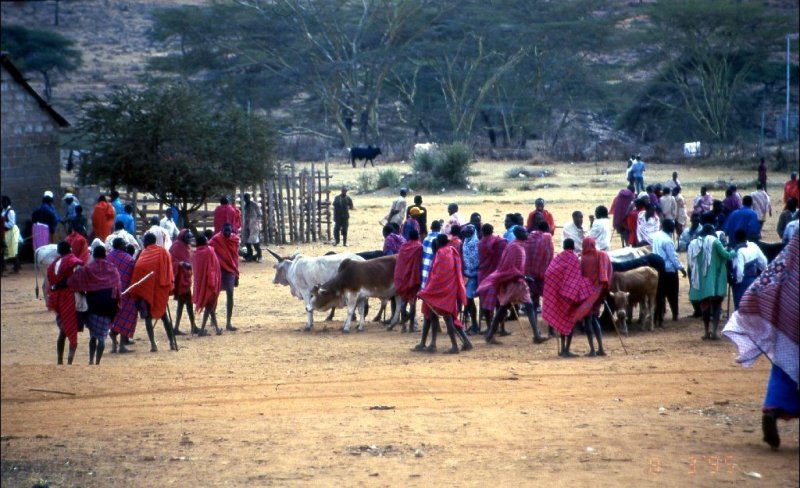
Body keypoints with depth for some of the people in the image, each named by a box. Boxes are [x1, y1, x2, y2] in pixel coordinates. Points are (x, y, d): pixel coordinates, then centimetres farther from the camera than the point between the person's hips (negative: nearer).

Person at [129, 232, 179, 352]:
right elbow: (168, 270, 1)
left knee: (148, 316, 3)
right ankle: (172, 342, 9)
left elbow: (138, 269, -9)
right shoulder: (163, 252, 4)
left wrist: (135, 291, -4)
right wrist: (169, 287, 7)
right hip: (161, 288, 3)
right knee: (163, 315, 14)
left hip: (146, 288, -3)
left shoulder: (143, 253, -5)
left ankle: (153, 344, -7)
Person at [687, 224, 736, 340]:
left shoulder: (695, 243, 8)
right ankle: (714, 332, -8)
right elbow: (725, 255, -12)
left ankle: (707, 332, 14)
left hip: (701, 280, 4)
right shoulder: (714, 241, -7)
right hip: (714, 279, -4)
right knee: (716, 305, 3)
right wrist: (733, 252, 7)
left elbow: (691, 262, 12)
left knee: (705, 305, 15)